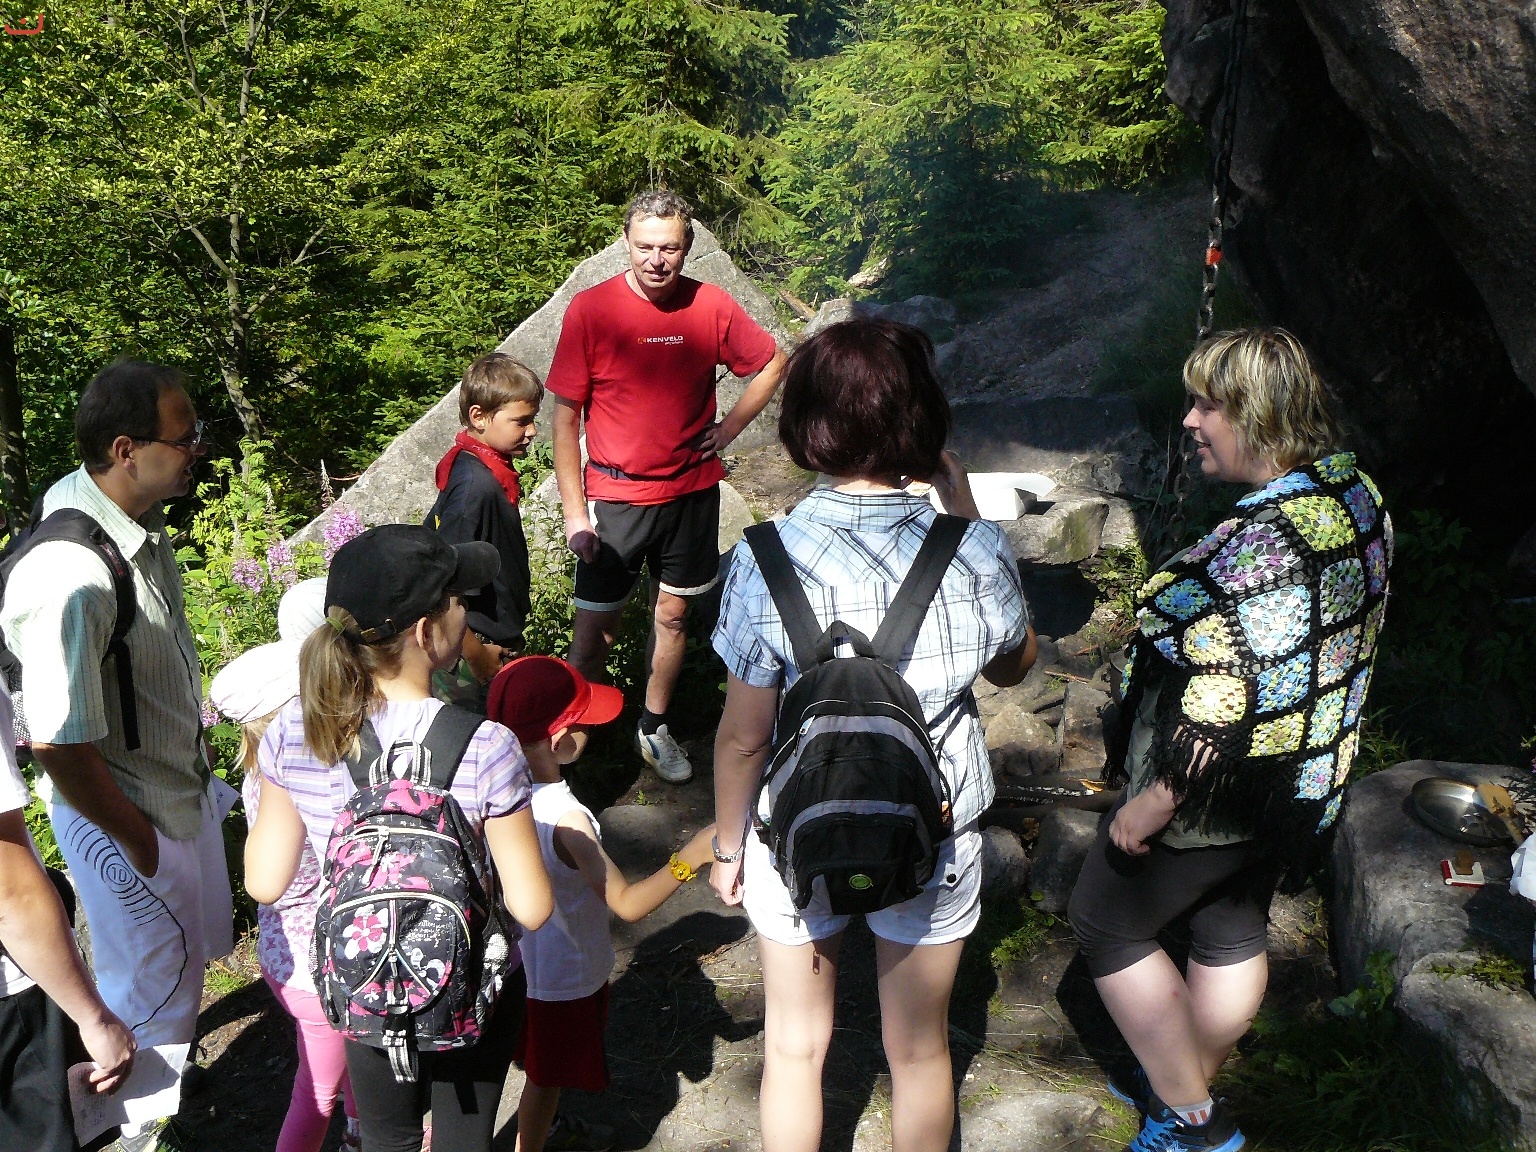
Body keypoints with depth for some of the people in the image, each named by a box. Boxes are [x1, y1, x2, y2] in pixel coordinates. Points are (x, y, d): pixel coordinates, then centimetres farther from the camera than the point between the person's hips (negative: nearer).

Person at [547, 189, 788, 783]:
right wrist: (574, 510, -11)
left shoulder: (712, 306, -5)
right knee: (594, 627, 0)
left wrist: (729, 427, 2)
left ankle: (655, 724, 34)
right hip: (614, 495, -3)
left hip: (691, 491, 3)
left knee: (673, 613, 15)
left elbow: (772, 362, 12)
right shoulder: (590, 309, -12)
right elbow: (566, 418, -8)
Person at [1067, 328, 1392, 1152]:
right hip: (1309, 785, 9)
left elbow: (1222, 721, -32)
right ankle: (1190, 1084, 47)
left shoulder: (1251, 551, -33)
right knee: (1233, 930, 25)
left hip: (1222, 798, -9)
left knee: (1106, 922, 12)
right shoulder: (1359, 498, -3)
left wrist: (1147, 809, -19)